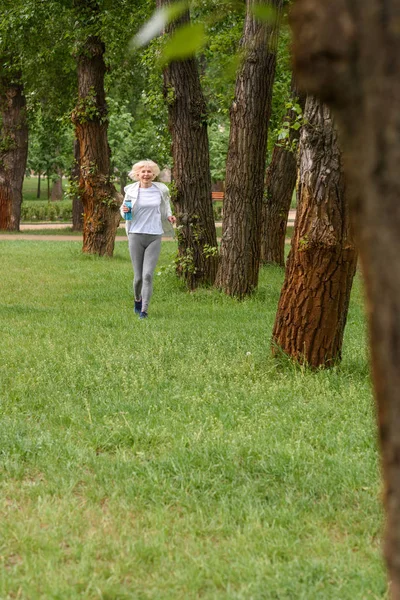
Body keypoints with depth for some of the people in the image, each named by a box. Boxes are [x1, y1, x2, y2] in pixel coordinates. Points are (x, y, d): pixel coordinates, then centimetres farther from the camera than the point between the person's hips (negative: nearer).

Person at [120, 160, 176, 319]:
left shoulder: (161, 190, 4)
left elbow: (165, 207, 21)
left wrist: (169, 216, 0)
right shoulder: (131, 190, 1)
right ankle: (137, 299, 35)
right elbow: (123, 207, 14)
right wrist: (124, 211, -10)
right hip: (136, 235, 0)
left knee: (148, 275, -11)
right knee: (138, 276, 5)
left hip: (154, 236, 0)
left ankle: (144, 311, -6)